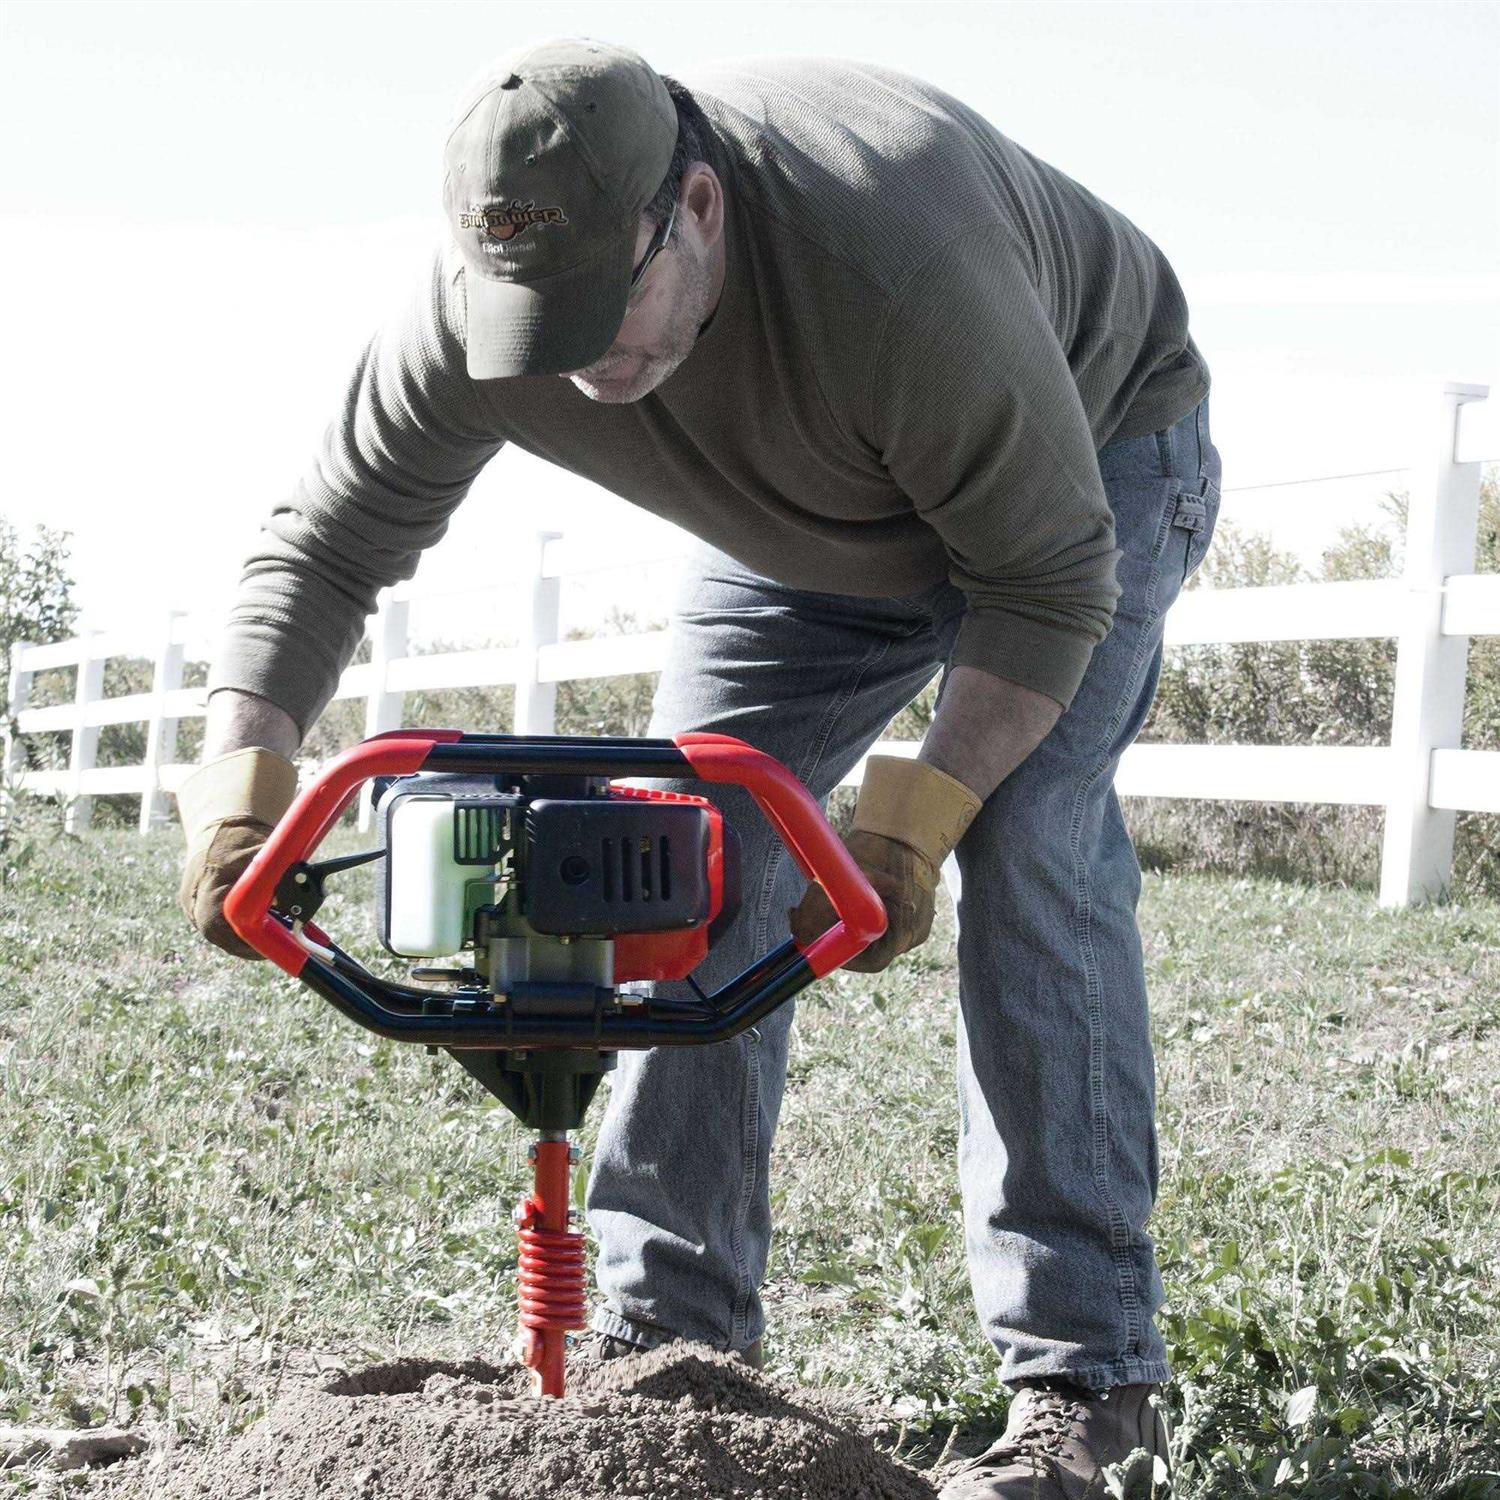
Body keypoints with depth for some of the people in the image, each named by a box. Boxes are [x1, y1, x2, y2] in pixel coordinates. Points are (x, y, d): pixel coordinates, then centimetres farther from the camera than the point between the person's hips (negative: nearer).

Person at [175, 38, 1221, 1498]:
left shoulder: (902, 278, -44)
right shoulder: (469, 319, -28)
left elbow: (1050, 578, -32)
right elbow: (329, 539, -16)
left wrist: (915, 817, -37)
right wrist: (241, 770, -30)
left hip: (1084, 459, -5)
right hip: (811, 525, 5)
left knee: (1027, 852, -22)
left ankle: (1085, 1373, -15)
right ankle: (667, 1331, 3)